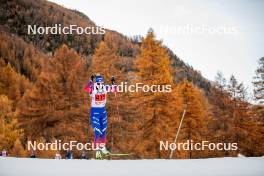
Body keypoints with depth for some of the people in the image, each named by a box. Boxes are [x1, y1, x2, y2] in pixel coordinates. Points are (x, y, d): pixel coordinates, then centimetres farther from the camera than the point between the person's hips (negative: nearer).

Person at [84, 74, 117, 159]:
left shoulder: (105, 88, -5)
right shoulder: (92, 89, -18)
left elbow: (115, 89, 3)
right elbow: (86, 89, -40)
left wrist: (113, 83, -13)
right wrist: (91, 81, -41)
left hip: (103, 111, 5)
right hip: (95, 111, -5)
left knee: (103, 131, 14)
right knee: (97, 131, -10)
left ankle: (103, 147, 30)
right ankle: (97, 150, -3)